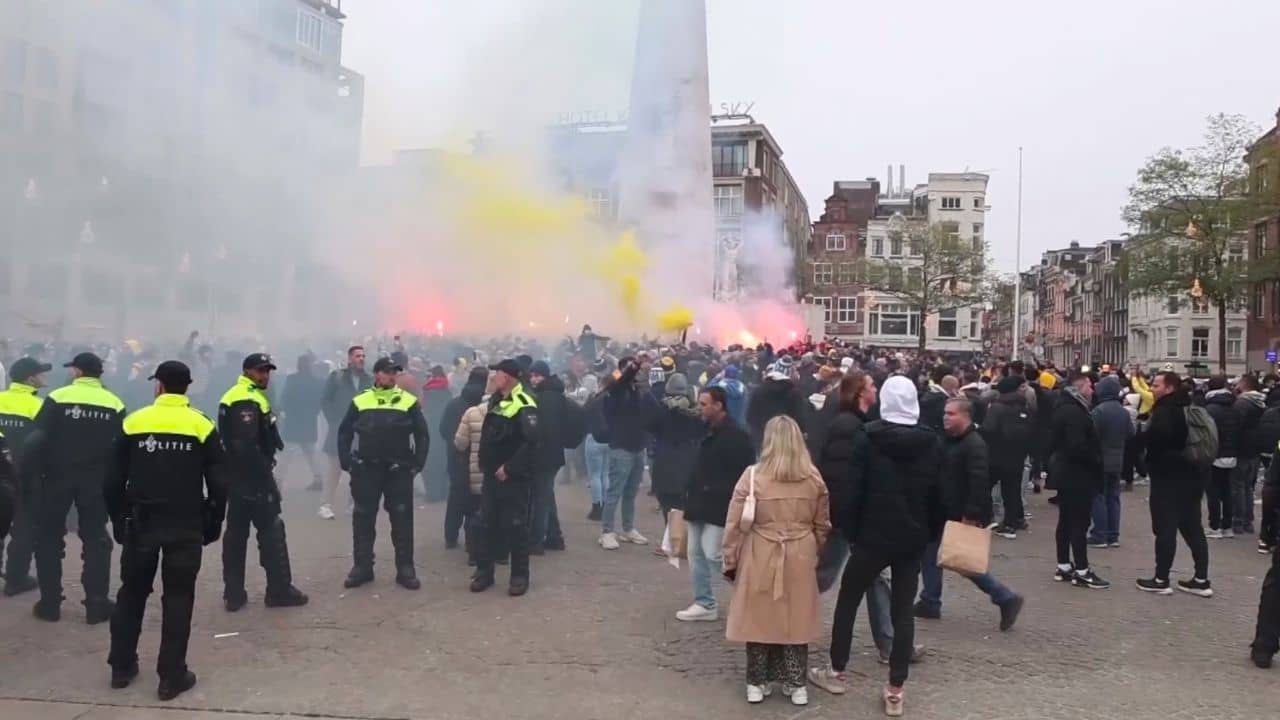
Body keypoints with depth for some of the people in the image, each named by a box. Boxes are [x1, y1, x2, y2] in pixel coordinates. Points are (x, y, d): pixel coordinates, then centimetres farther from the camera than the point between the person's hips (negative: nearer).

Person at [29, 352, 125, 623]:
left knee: (49, 538, 12)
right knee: (96, 540, 9)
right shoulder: (115, 404, 0)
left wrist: (31, 469, -5)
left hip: (58, 477, -1)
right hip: (95, 481, 2)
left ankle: (50, 604, 13)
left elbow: (37, 438, -13)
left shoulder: (58, 398, -7)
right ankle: (96, 605, 7)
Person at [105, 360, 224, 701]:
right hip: (186, 526, -2)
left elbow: (113, 480, 2)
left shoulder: (133, 422, -1)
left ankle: (121, 667, 26)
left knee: (132, 592, 18)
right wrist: (213, 524, 7)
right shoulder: (202, 425, -4)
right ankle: (172, 676, 7)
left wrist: (119, 520, 14)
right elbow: (217, 483, -4)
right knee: (178, 599, 5)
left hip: (140, 523, 2)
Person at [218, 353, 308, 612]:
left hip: (236, 476, 10)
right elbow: (248, 446, -25)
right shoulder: (249, 401, -16)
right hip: (252, 478, -10)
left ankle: (234, 593, 15)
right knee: (272, 531, -3)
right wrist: (267, 478, -21)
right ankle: (280, 590, 2)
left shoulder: (232, 396, 17)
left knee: (236, 532, 11)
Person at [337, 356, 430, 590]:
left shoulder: (409, 401, 1)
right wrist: (347, 462, -1)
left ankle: (405, 569, 11)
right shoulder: (360, 401, 4)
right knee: (363, 519, 8)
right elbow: (344, 432, 8)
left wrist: (418, 464, -4)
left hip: (399, 470, -1)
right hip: (366, 469, 1)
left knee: (402, 519, 3)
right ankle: (362, 567, 19)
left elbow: (422, 435, 3)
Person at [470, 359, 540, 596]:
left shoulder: (524, 405, -15)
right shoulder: (495, 400, 12)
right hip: (492, 474, 8)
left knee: (515, 526, -1)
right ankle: (484, 572, 21)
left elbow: (532, 442, -24)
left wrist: (510, 468, -22)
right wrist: (485, 463, 13)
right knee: (488, 524, 11)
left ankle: (520, 576, 10)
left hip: (513, 477, -8)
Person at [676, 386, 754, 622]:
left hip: (720, 507, -9)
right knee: (696, 553, 10)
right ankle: (705, 603, 19)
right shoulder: (708, 432, 14)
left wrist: (726, 499, -20)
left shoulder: (737, 435, -14)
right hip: (701, 504, 9)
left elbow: (744, 474, -18)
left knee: (712, 553, -10)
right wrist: (691, 495, 15)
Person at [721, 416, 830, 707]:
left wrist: (730, 560, 3)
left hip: (760, 559, -2)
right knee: (795, 618, 12)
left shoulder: (753, 476, -11)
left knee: (759, 617, 10)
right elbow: (822, 526, 9)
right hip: (800, 559, 2)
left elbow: (735, 525, -7)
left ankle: (757, 683, 20)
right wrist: (815, 554, 24)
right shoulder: (814, 479, -1)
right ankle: (796, 684, 21)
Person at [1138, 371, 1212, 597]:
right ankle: (1201, 580, 14)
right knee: (1193, 527, 11)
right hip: (1191, 474, 9)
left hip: (1168, 476, -9)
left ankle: (1161, 580, 1)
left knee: (1165, 528, -4)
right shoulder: (1188, 408, 13)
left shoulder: (1164, 410, -15)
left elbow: (1157, 436, -30)